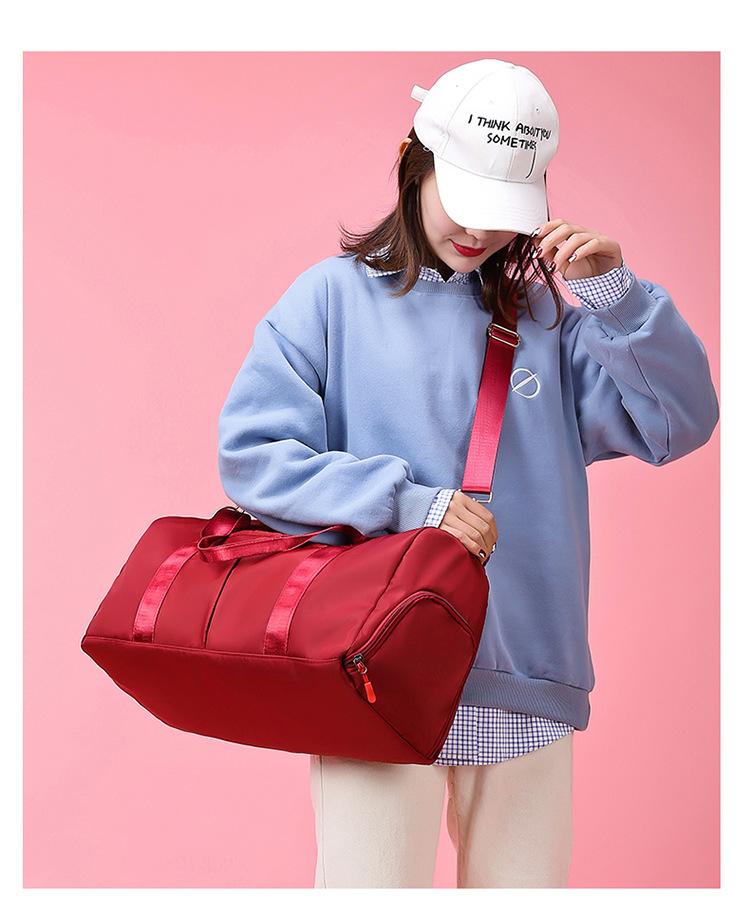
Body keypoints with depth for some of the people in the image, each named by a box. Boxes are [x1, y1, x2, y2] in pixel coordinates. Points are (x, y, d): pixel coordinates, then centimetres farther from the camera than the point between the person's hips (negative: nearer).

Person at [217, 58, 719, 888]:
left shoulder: (547, 319, 13)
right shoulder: (336, 296, 3)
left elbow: (680, 424, 5)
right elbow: (250, 453, -6)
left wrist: (614, 294, -6)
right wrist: (407, 503, -14)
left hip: (527, 674, 4)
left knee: (525, 884, 12)